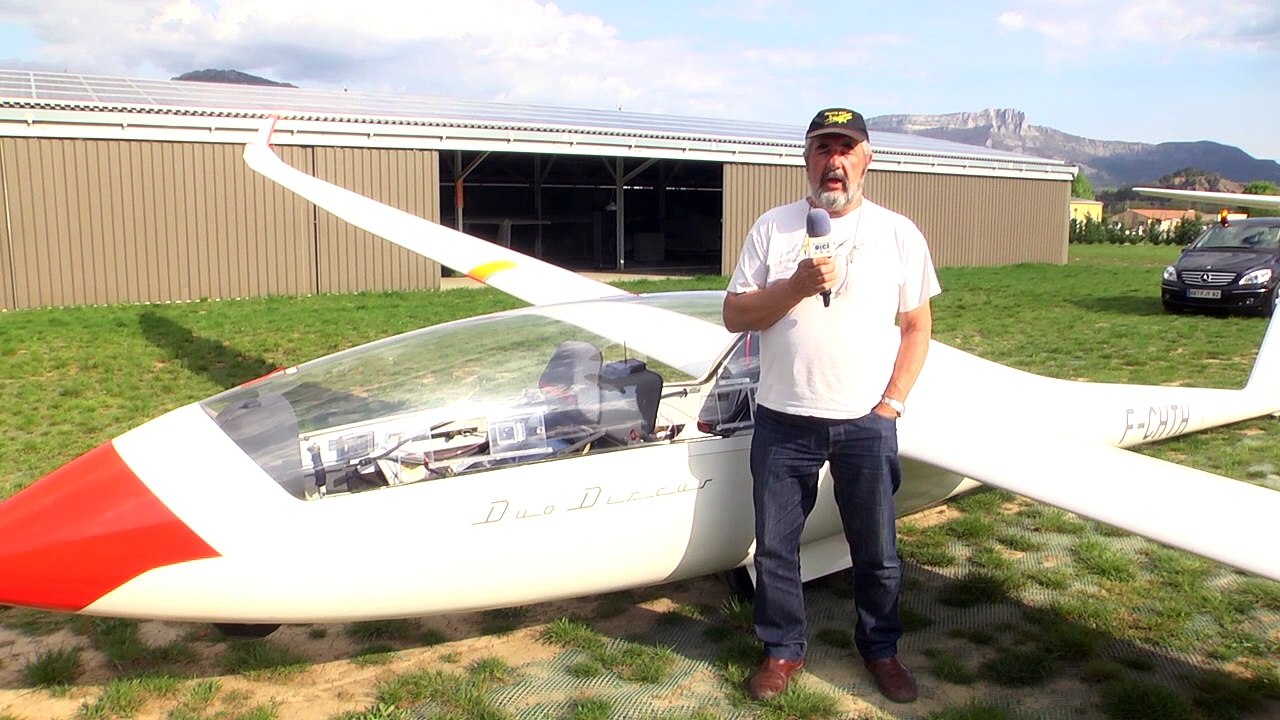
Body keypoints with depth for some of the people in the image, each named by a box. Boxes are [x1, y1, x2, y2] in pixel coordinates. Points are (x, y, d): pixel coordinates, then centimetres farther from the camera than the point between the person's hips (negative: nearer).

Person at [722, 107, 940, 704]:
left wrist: (891, 404, -3)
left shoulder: (899, 234, 3)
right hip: (782, 421, 0)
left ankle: (881, 649, 34)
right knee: (775, 546, 10)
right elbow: (734, 315, -1)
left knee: (876, 552, 11)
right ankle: (782, 650, 30)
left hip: (866, 425, 0)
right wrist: (797, 286, -16)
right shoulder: (772, 228, 3)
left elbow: (917, 325, 5)